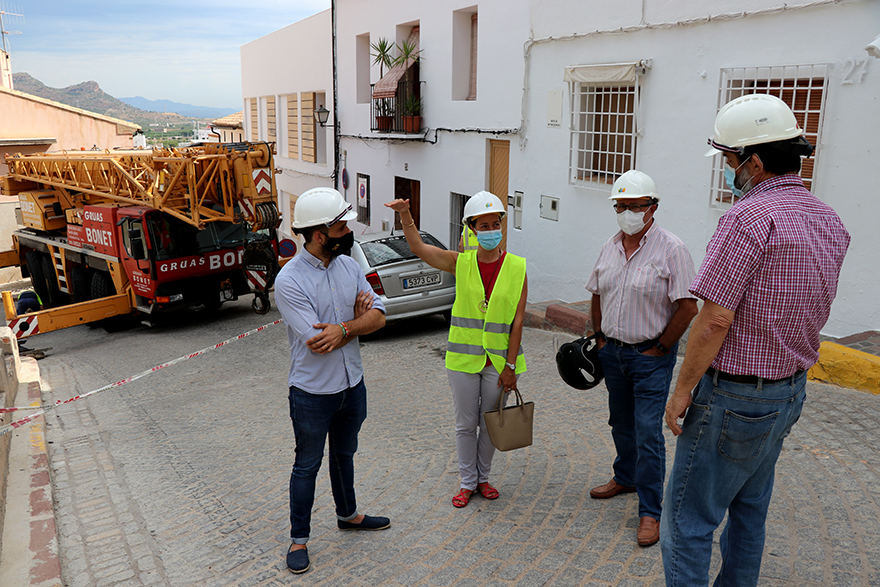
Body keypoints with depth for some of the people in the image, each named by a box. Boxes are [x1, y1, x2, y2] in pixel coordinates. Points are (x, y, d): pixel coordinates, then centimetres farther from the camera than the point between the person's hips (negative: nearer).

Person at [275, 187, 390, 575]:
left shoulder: (349, 266, -1)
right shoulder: (289, 281, -22)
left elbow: (378, 316, -5)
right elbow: (318, 341, -27)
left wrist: (343, 329, -23)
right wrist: (356, 317, -13)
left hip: (352, 383, 6)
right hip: (312, 393, -6)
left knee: (344, 454, 25)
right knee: (307, 465, 11)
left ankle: (348, 514, 46)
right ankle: (298, 539, 29)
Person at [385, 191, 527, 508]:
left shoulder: (516, 267, -7)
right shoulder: (461, 263, -3)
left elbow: (517, 320, -7)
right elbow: (418, 248, -10)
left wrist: (510, 366, -9)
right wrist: (405, 214, -27)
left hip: (499, 359, 0)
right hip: (463, 358, 1)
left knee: (490, 423, 14)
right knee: (465, 424, 11)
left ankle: (483, 477, 35)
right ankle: (467, 481, 29)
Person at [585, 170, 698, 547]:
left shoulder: (671, 249, -14)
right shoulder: (610, 247, 6)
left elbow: (688, 307, -15)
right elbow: (596, 295, 16)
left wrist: (660, 348, -12)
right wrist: (600, 337, 10)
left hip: (651, 356, -6)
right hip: (613, 351, 6)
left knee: (648, 431, -5)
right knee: (621, 423, 20)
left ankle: (650, 511, 6)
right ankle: (625, 477, 41)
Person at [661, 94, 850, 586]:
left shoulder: (750, 217, -21)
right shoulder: (831, 222, 6)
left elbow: (715, 320, -22)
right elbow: (809, 310, 14)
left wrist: (683, 389, -14)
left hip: (735, 396, -9)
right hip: (791, 391, 9)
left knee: (688, 521, 2)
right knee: (750, 512, 22)